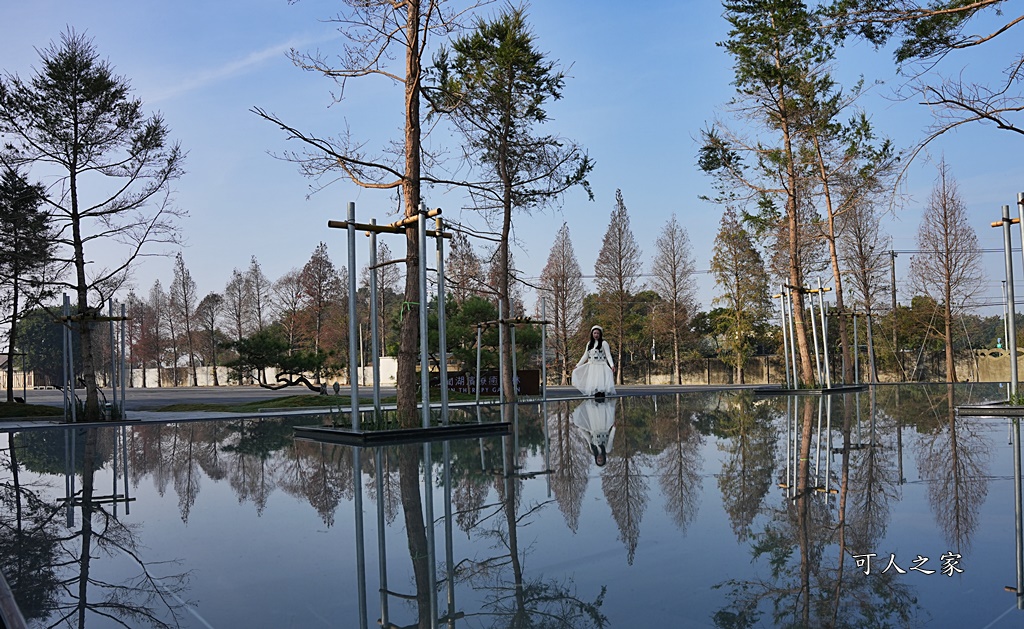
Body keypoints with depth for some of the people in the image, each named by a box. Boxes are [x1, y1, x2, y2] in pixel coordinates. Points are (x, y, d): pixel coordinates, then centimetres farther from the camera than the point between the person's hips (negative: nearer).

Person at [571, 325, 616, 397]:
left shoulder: (604, 343, -1)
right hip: (591, 368, 5)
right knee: (594, 387, 1)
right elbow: (585, 356, 20)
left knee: (601, 387, -15)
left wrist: (612, 365, -22)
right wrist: (577, 366, 18)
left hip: (601, 368, -5)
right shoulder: (589, 344, 15)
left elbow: (608, 355, -7)